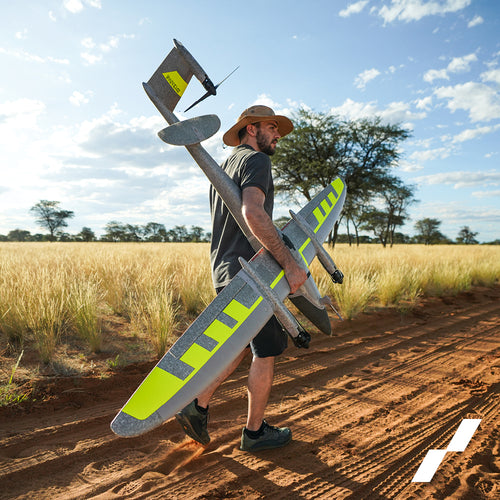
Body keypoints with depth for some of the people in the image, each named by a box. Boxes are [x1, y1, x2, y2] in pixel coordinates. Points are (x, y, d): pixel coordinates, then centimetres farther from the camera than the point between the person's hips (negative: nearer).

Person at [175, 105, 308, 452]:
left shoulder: (224, 167, 22)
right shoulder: (256, 160, -8)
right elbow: (253, 212, -27)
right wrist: (289, 262, -29)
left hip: (225, 273, 9)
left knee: (242, 345, 20)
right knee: (267, 352, 4)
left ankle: (198, 406, 18)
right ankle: (255, 432, 18)